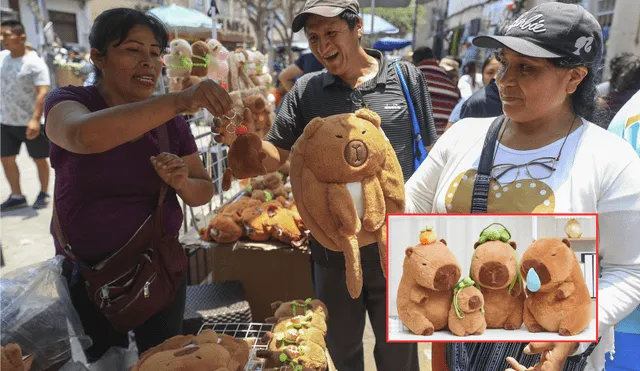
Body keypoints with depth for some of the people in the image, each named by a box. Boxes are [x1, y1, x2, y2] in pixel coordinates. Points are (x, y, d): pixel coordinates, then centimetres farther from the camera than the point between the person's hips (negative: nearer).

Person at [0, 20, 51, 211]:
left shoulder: (34, 62, -14)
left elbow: (43, 92, -21)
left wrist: (35, 119, -28)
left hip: (30, 122, -6)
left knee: (39, 159, 7)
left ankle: (44, 193, 24)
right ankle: (17, 196, 21)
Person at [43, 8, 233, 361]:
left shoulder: (170, 120, -2)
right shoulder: (67, 102, -10)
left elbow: (203, 191, 3)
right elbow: (85, 135, -36)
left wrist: (181, 182, -20)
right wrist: (179, 100, -46)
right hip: (88, 275, -2)